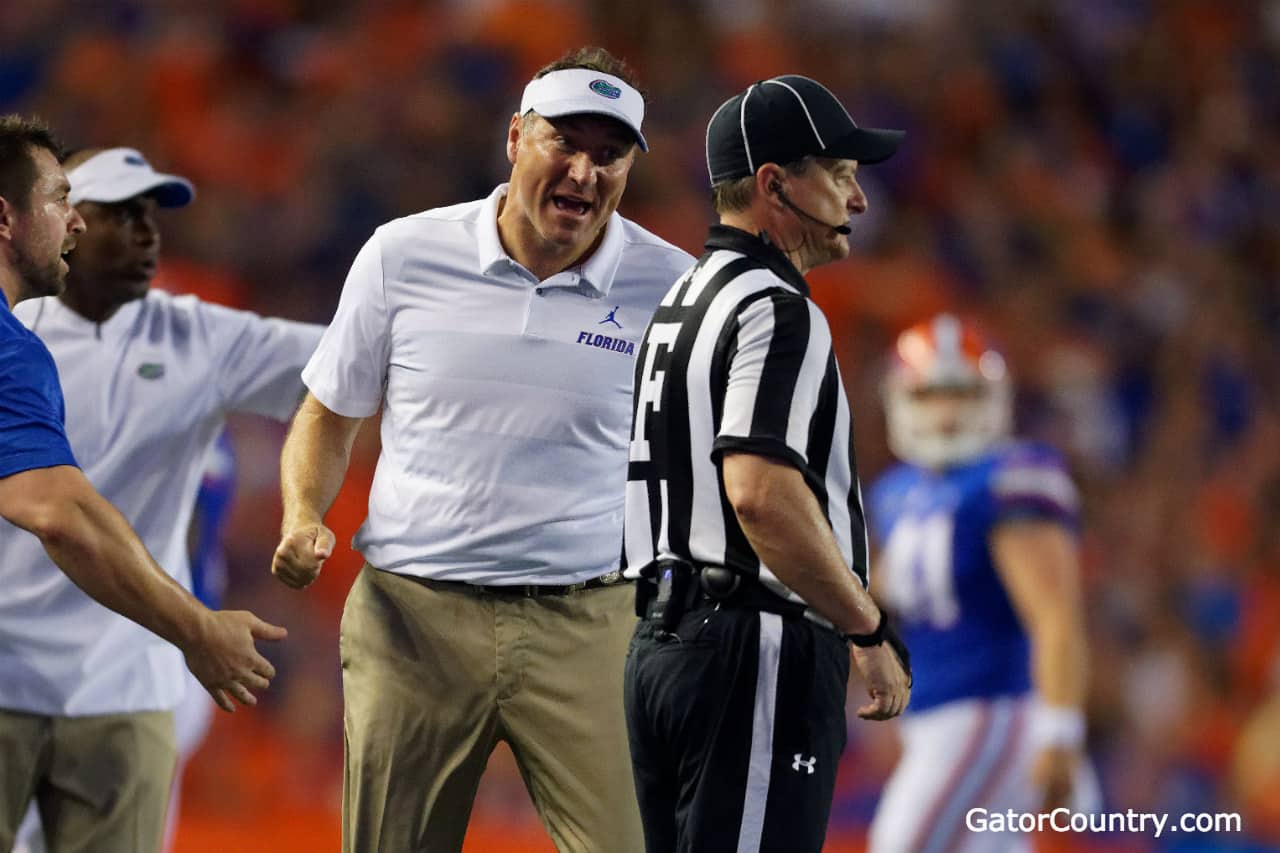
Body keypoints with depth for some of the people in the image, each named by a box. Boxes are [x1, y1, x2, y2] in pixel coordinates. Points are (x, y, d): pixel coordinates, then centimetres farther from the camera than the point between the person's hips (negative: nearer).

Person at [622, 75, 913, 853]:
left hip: (663, 642, 10)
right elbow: (762, 493, -25)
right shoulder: (776, 311, -12)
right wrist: (871, 632, -17)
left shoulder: (684, 301, 20)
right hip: (756, 646, -10)